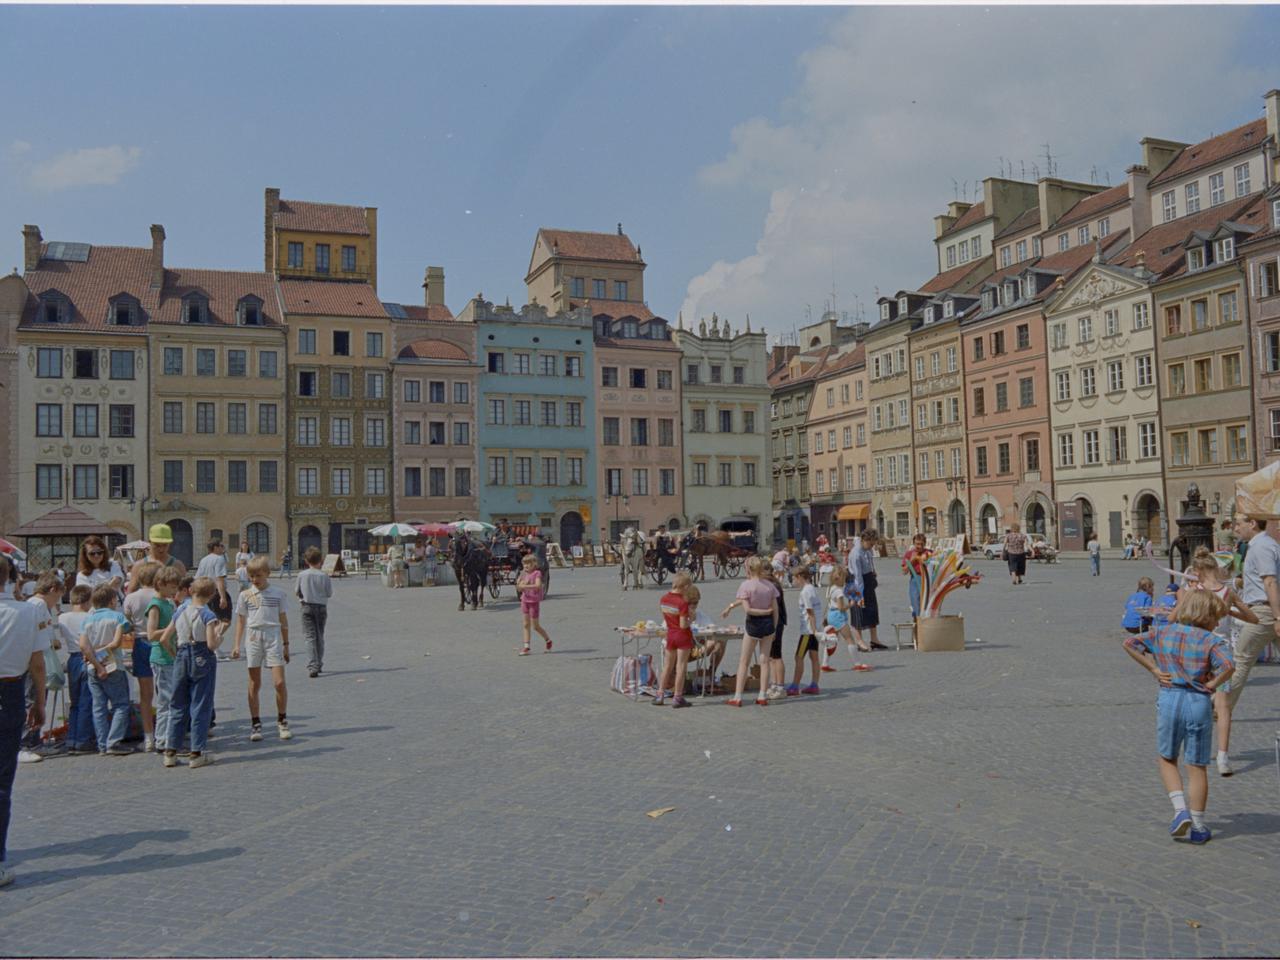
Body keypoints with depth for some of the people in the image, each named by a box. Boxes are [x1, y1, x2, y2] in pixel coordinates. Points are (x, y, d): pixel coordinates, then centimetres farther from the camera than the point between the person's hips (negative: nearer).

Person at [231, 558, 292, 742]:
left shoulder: (278, 593, 4)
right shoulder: (245, 595, 5)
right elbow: (240, 621, 8)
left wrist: (286, 644, 11)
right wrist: (237, 645, 0)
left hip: (273, 638, -1)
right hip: (253, 639, 1)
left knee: (279, 682, -7)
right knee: (254, 685, 6)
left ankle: (282, 721, 9)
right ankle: (255, 725, 15)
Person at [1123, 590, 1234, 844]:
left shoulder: (1163, 633, 5)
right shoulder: (1211, 641, -6)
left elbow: (1129, 644, 1)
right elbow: (1228, 665, -24)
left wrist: (1154, 669, 2)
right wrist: (1212, 684, -7)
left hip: (1168, 698, 2)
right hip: (1198, 702, -2)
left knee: (1167, 759, 19)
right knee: (1197, 766, 10)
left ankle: (1180, 809, 2)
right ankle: (1198, 827, 17)